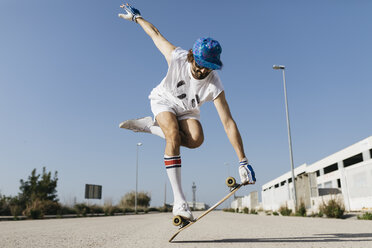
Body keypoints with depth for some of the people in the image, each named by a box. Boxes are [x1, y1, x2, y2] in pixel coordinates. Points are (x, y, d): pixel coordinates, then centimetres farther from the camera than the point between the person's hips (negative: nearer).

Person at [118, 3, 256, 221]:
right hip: (164, 100, -1)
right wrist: (136, 16, 6)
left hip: (187, 110, 2)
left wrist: (243, 161, -34)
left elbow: (228, 123, -32)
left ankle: (151, 126, -9)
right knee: (174, 136, -30)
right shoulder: (177, 57, -29)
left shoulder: (214, 86, -30)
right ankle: (179, 201, -26)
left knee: (196, 140, -30)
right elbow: (155, 33, -10)